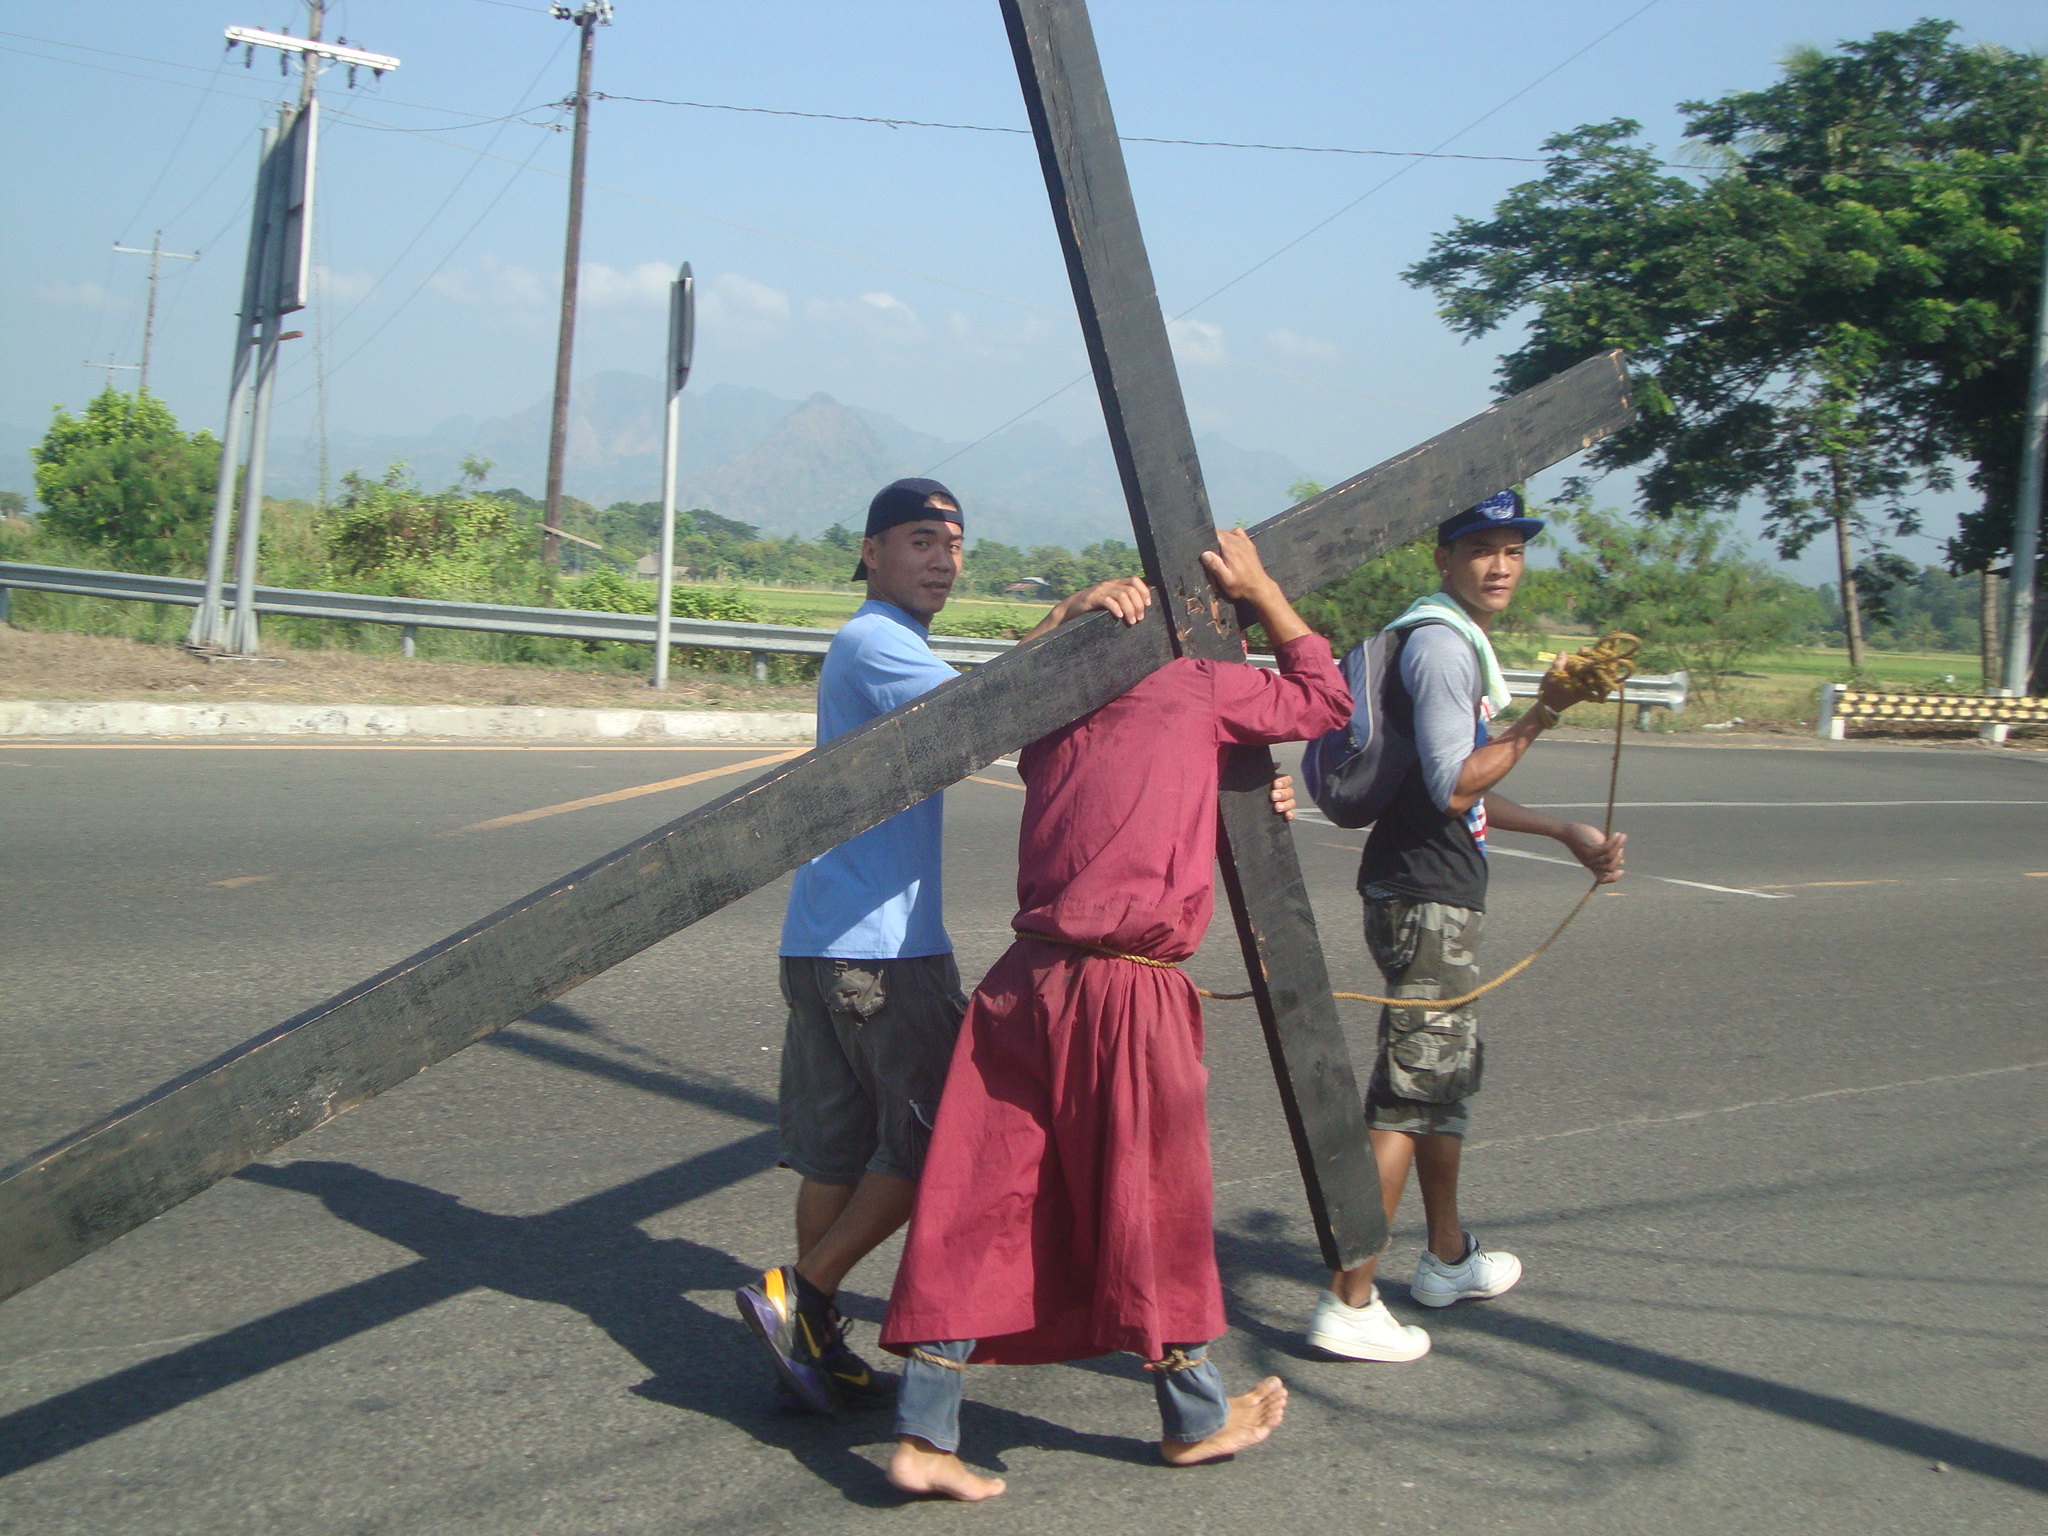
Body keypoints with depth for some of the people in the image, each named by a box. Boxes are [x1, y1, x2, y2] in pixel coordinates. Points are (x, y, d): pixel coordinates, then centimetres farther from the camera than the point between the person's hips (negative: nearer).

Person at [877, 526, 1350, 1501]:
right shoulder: (1199, 689, 0)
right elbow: (1324, 698, 14)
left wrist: (1218, 766, 28)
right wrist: (1258, 586, 17)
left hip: (1027, 976, 5)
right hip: (1128, 991, -5)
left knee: (982, 1203, 6)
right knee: (1155, 1202, 11)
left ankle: (922, 1436, 8)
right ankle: (1196, 1420, 30)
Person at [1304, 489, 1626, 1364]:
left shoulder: (1462, 643, 19)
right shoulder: (1441, 643, -15)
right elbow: (1453, 789, -22)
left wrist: (1568, 834, 25)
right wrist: (1546, 710, -19)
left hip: (1440, 898, 11)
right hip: (1426, 898, -11)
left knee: (1450, 1070, 21)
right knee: (1410, 1093, -10)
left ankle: (1448, 1259, 37)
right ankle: (1348, 1305, -8)